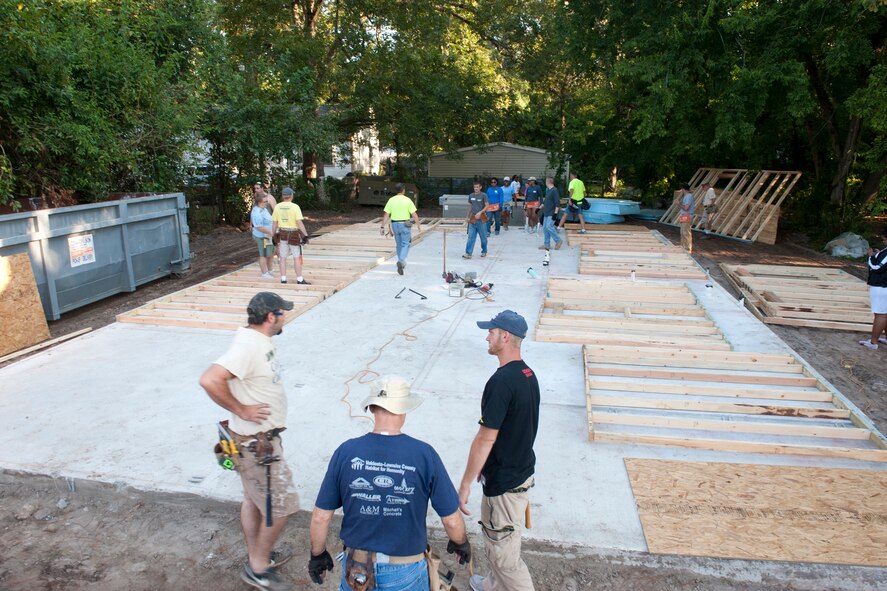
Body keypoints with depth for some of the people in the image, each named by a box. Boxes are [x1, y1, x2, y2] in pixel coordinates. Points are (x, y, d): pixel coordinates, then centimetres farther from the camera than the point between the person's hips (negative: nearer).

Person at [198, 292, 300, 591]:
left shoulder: (259, 341, 4)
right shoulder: (248, 346, -27)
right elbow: (210, 380, -37)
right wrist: (241, 410, -27)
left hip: (261, 437, 10)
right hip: (256, 442, -10)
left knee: (254, 499, 23)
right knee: (281, 505, 2)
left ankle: (256, 557, 40)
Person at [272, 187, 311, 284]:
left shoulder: (277, 207, 1)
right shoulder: (295, 207, -11)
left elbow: (275, 223, 3)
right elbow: (299, 223, -17)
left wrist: (274, 236, 12)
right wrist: (305, 235, -14)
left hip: (282, 234, 4)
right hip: (293, 234, -4)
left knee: (283, 257, 10)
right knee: (297, 257, 3)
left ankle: (283, 279, 13)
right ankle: (300, 279, 6)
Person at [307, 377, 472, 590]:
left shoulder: (346, 452, -13)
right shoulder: (424, 454, -18)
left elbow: (320, 518, -6)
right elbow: (451, 520, -11)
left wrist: (317, 554, 12)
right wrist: (461, 542, 10)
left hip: (357, 570, 2)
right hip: (405, 573, -1)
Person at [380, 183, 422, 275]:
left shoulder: (391, 200, -1)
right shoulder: (407, 200, -8)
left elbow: (386, 215, -4)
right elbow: (414, 215, -9)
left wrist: (383, 227, -1)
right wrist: (418, 226, 0)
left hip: (395, 224, 4)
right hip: (405, 224, -3)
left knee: (399, 244, 17)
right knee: (405, 245, 3)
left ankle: (402, 263, 26)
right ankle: (401, 261, -19)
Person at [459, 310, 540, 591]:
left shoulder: (501, 381, -27)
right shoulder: (529, 375, 3)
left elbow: (485, 439, -24)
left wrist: (465, 485, -15)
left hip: (504, 482, -10)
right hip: (523, 470, 10)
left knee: (503, 553, 6)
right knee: (496, 542, 28)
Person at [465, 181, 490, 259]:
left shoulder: (483, 195, -6)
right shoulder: (471, 196, 9)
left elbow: (487, 206, -10)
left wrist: (480, 212, -22)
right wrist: (467, 217, 17)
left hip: (481, 220, -4)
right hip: (472, 220, 4)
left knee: (483, 237, 8)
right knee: (471, 237, -3)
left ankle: (484, 252, 24)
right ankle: (468, 253, -5)